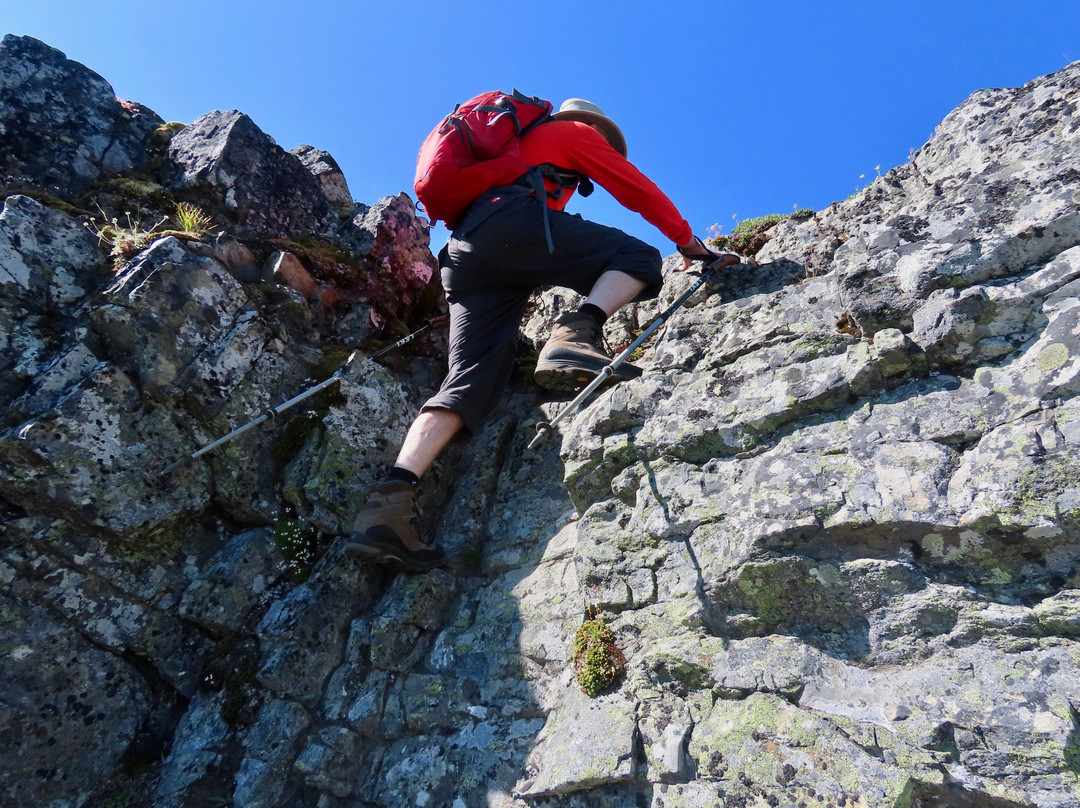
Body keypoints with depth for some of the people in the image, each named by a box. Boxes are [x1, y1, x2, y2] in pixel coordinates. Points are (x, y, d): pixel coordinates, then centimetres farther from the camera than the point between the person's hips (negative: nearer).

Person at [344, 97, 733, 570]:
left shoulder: (520, 144, 45)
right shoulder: (575, 131, 25)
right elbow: (640, 191, 21)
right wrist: (687, 240, 31)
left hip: (461, 255, 7)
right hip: (510, 223, -7)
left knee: (473, 374, -8)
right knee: (638, 256, 1)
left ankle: (388, 503, -24)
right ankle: (577, 335, -30)